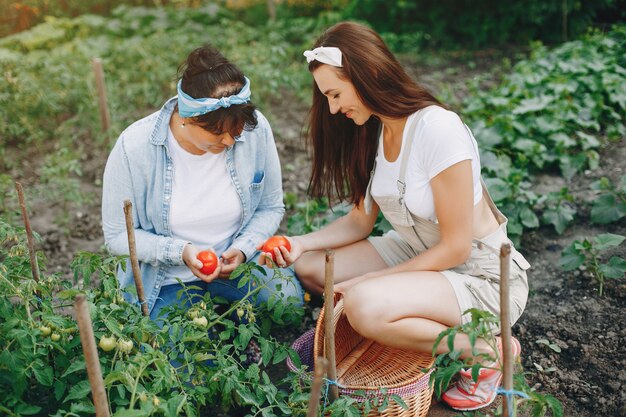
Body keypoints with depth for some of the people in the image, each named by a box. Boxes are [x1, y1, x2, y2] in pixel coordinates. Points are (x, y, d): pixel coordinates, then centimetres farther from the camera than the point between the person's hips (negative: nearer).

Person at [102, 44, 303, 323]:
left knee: (288, 299, -23)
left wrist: (242, 249, -19)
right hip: (168, 275, -1)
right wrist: (181, 252, -25)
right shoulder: (133, 148, -21)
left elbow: (270, 208, 0)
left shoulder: (255, 129, -15)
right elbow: (118, 236, -10)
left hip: (235, 258, 2)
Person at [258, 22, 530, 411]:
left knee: (364, 306, -32)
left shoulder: (438, 128, -25)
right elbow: (361, 221, 5)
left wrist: (370, 281, -17)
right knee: (310, 267, -2)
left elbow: (457, 247, -22)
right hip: (418, 255, 8)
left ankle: (487, 349, -7)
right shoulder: (372, 132, -1)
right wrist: (301, 244, -10)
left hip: (482, 275, -8)